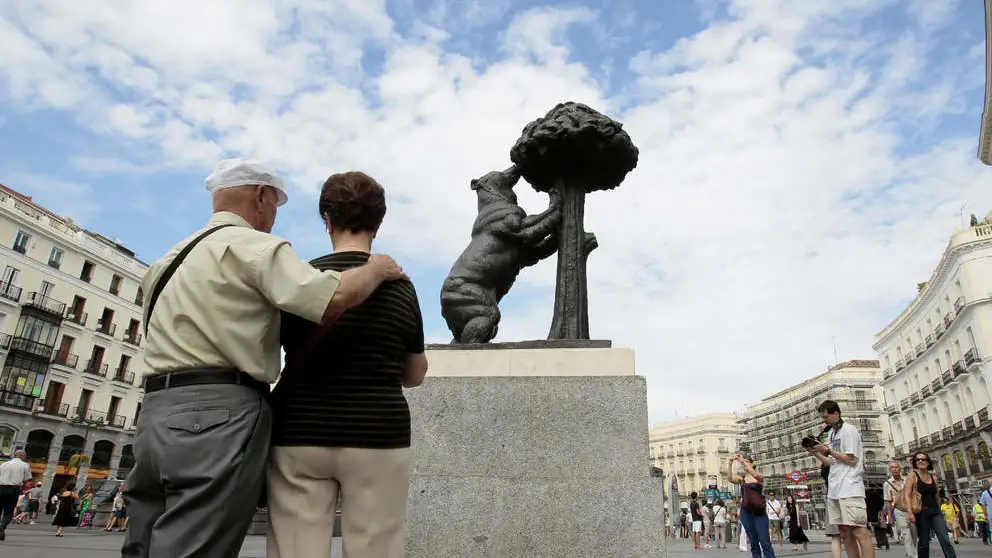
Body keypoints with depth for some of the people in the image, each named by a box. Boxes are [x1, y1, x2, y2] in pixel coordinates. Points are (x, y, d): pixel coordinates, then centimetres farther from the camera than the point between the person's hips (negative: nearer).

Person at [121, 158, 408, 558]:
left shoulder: (170, 259, 23)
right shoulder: (253, 245, -5)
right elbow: (333, 298, -19)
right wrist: (377, 269, -1)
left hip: (157, 411, 9)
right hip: (217, 417, -9)